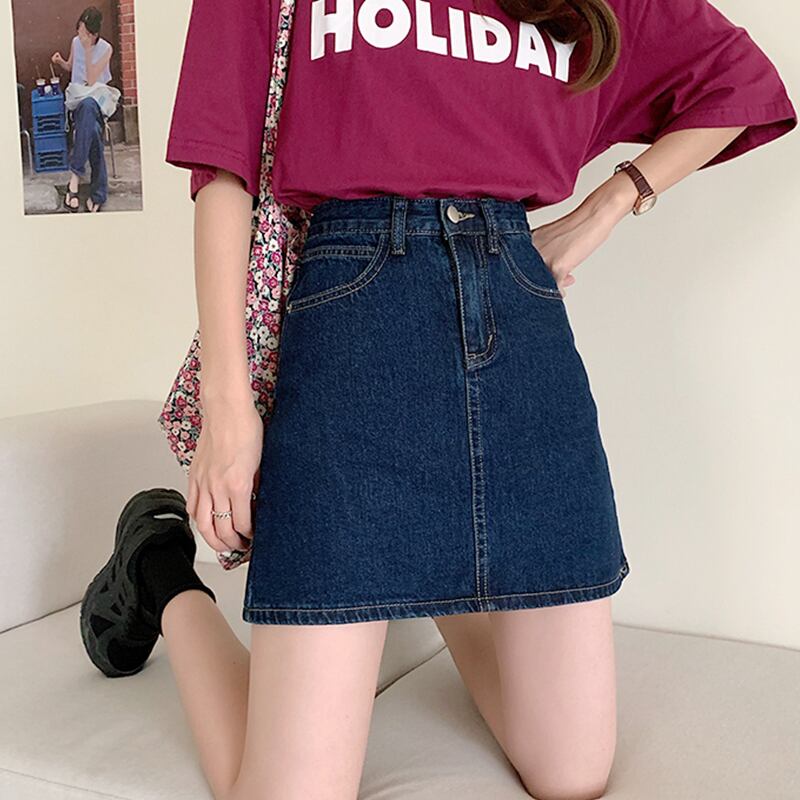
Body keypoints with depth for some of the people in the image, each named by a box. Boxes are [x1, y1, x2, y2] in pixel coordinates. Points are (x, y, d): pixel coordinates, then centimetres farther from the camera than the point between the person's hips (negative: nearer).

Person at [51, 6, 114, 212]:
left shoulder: (105, 49, -4)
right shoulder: (75, 42, 8)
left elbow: (92, 80, -11)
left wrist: (88, 50, -15)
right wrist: (60, 62, 3)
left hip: (97, 97, -2)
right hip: (75, 96, 2)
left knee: (88, 106, -43)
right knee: (92, 129, -35)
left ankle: (75, 176, -44)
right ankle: (97, 193, -38)